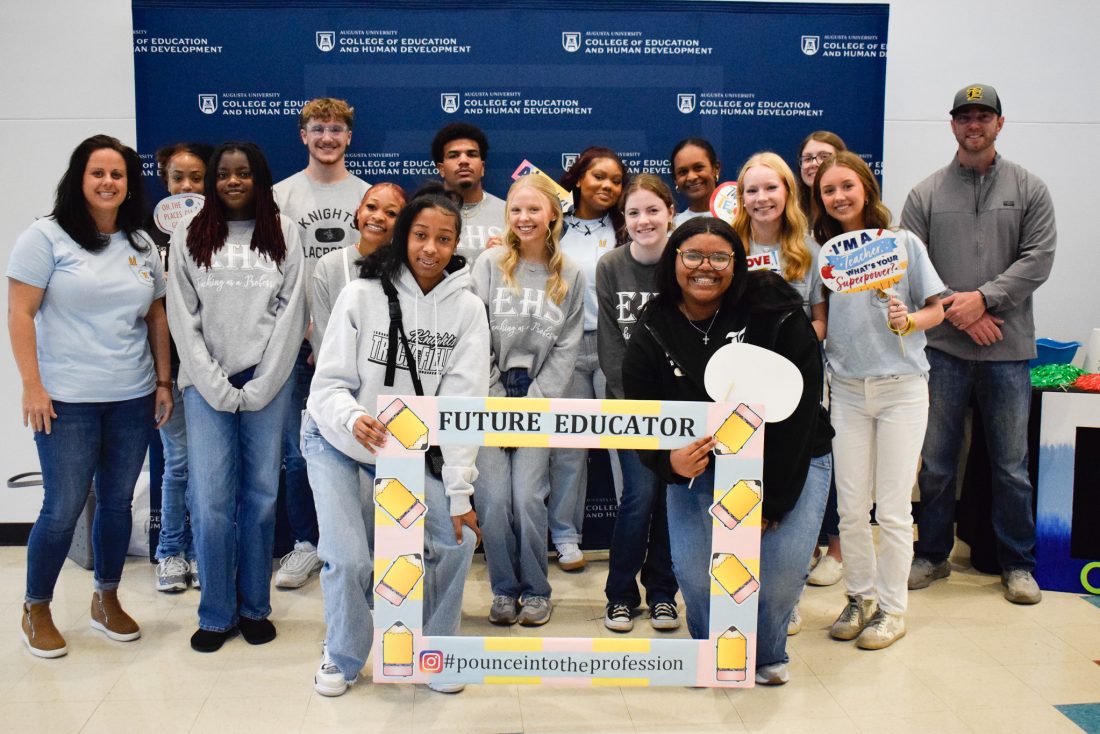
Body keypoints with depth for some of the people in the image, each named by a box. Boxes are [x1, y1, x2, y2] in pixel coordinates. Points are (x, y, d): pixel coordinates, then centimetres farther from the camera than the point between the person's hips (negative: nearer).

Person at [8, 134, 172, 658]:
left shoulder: (142, 247, 10)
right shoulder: (47, 237, -4)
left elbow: (157, 319, 14)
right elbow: (20, 314, -7)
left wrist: (163, 382, 10)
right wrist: (32, 386, -13)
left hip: (132, 399, 5)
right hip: (66, 400, -4)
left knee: (117, 502, 11)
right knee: (64, 509, -1)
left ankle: (106, 600, 29)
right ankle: (36, 609, 20)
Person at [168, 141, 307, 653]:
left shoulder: (282, 233, 7)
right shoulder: (189, 236, 7)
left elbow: (291, 311, 1)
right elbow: (183, 318, 2)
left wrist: (258, 388, -6)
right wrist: (217, 388, -7)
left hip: (267, 382, 0)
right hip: (207, 384, 0)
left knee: (262, 494, 3)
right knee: (211, 499, -5)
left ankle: (255, 607, 16)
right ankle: (216, 614, 9)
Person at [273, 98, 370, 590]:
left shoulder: (369, 196, 8)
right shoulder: (281, 195, 5)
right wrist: (302, 336, -5)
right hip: (299, 344, 0)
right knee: (299, 453, 3)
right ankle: (305, 546, 17)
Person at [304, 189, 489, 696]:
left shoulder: (467, 309, -9)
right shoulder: (362, 294, -15)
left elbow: (462, 404, -13)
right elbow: (329, 382, -15)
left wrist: (459, 491, -17)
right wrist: (354, 418, -38)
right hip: (337, 444, -2)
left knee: (458, 539, -9)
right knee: (348, 560, -14)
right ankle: (343, 658, 16)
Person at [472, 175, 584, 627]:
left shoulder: (569, 276, 5)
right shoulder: (488, 265, 3)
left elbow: (566, 348, 2)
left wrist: (530, 403, -6)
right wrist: (497, 401, -6)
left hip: (539, 399, 0)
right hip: (490, 397, 0)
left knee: (527, 498, -9)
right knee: (493, 499, -6)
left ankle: (535, 590, 11)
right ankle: (504, 590, 13)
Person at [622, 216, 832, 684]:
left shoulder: (776, 313, -15)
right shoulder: (651, 334, -7)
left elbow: (799, 409, -16)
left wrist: (771, 501, -18)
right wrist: (669, 462, -30)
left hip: (789, 460, -1)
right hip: (700, 464, 2)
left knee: (782, 566, -18)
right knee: (694, 569, -15)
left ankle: (766, 655, 16)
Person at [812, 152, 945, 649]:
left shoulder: (902, 242, -2)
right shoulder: (822, 252, 5)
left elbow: (936, 309, 0)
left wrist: (908, 320, -18)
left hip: (901, 388, -3)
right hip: (847, 389, 3)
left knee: (892, 507, 1)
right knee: (851, 508, 6)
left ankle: (891, 607, 16)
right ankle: (860, 596, 24)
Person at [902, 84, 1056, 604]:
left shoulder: (1029, 189, 6)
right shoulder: (925, 194, 6)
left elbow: (1038, 259, -2)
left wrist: (984, 298, -14)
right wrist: (957, 311, -10)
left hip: (1008, 350, 0)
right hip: (943, 347, 0)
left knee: (1011, 465, 7)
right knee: (936, 460, 8)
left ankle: (1017, 563, 21)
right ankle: (932, 554, 23)